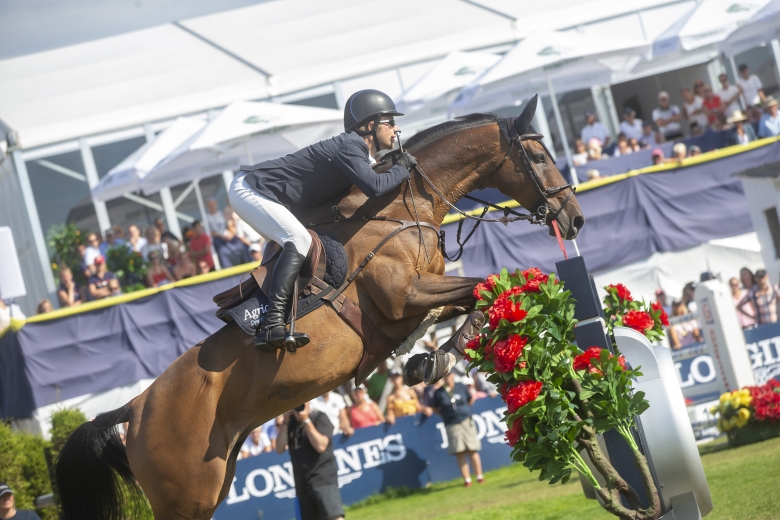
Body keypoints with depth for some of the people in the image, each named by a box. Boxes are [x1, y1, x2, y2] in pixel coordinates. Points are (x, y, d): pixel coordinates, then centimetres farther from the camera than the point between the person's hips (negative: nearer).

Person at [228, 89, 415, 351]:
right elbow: (374, 187, -33)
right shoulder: (350, 146, -20)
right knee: (299, 240, -26)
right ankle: (272, 324, -36)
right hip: (249, 189, -11)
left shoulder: (359, 151, 11)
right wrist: (401, 170, -16)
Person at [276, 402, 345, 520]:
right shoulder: (291, 423, 11)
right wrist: (285, 422, -6)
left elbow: (320, 446, -18)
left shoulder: (320, 418, -5)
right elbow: (280, 449, 2)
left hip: (323, 480, -6)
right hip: (302, 483, 6)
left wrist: (306, 420, -17)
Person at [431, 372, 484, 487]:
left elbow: (470, 400, 17)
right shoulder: (439, 393, -1)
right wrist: (445, 415, 3)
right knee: (460, 453, -2)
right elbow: (435, 408, 10)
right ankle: (467, 479, 0)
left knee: (472, 450, 1)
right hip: (452, 425, 0)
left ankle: (479, 476, 6)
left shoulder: (461, 387, 2)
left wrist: (465, 411, 10)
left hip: (466, 422, 0)